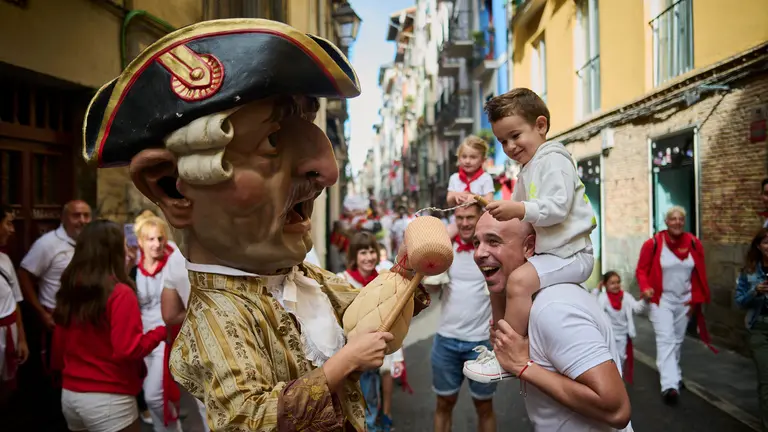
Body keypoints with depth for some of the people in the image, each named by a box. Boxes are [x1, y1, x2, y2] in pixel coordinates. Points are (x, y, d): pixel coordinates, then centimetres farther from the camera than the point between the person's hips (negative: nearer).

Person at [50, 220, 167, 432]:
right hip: (108, 399, -7)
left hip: (70, 394, 7)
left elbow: (59, 344, 13)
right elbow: (129, 349, -20)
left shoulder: (69, 291, 3)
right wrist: (161, 332, -7)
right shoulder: (120, 294, -16)